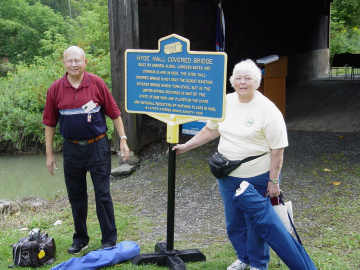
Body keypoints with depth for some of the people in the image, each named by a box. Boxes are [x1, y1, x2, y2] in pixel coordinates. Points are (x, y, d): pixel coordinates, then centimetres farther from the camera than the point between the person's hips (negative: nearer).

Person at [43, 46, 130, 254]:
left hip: (98, 146, -2)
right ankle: (80, 239, 26)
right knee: (76, 196, 12)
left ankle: (109, 240, 11)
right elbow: (50, 123, 5)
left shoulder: (97, 83, -5)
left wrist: (123, 140, -3)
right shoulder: (56, 89, -1)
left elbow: (115, 114, 1)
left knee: (103, 194, 0)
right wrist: (49, 154, 5)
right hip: (72, 149, 2)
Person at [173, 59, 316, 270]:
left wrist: (273, 182, -16)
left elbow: (277, 150, -14)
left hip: (257, 177, -5)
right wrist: (186, 146, 11)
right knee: (233, 221, 17)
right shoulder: (225, 102, 3)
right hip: (227, 175, 6)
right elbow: (211, 130, 15)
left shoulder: (268, 110, -15)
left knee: (256, 222, 6)